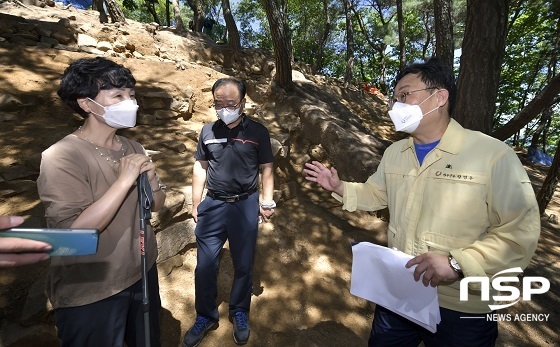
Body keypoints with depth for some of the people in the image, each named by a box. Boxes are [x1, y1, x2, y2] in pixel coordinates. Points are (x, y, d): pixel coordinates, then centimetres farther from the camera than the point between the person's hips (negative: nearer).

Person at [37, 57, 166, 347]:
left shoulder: (133, 148, 0)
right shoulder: (61, 157, -20)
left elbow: (157, 204, 3)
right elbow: (75, 231, -27)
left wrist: (150, 178, -16)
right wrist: (125, 179, -28)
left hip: (142, 273, 6)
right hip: (89, 294, -6)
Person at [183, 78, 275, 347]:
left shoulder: (258, 131, -2)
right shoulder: (208, 131, 4)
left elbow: (266, 169, 0)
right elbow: (200, 167, 9)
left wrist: (267, 201, -11)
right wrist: (196, 203, 7)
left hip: (245, 205, -2)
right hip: (213, 205, 2)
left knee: (243, 265, 11)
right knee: (205, 266, 9)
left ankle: (239, 313, 35)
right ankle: (206, 317, 32)